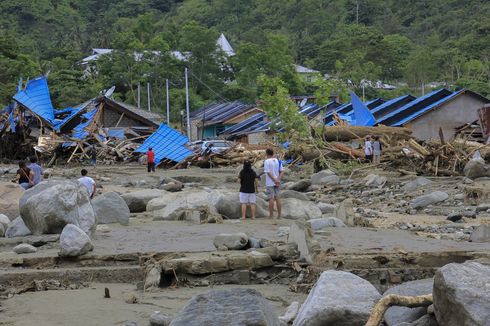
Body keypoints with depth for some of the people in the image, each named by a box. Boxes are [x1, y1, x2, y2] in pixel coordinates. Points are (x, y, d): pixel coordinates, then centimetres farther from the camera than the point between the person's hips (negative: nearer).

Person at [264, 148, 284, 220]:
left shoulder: (267, 162, -9)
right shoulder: (278, 161, 8)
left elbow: (269, 173, -16)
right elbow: (282, 171, 3)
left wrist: (275, 180, -16)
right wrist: (278, 179, -7)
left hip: (270, 183, -5)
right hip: (277, 183, 5)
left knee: (271, 199, -2)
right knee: (277, 198, 8)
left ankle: (271, 215, 1)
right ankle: (279, 215, 7)